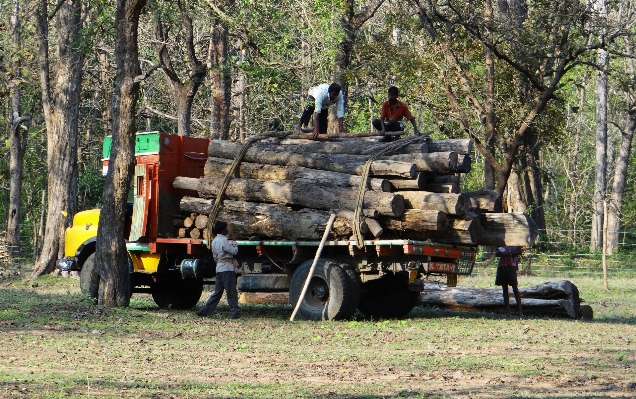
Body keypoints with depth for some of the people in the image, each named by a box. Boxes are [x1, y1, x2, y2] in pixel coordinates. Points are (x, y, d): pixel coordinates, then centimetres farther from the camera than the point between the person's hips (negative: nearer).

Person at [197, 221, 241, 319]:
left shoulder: (214, 241, 14)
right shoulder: (224, 240, -15)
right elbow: (234, 251, -13)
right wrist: (234, 243, 5)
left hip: (219, 268, 9)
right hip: (227, 268, -9)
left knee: (217, 292, 12)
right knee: (231, 292, -3)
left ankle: (205, 311, 8)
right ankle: (235, 313, 0)